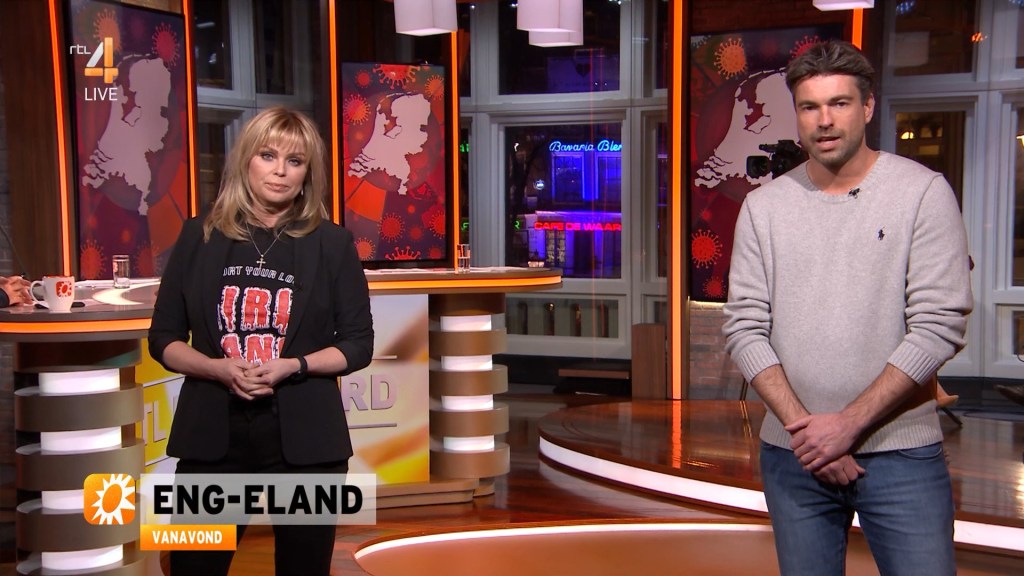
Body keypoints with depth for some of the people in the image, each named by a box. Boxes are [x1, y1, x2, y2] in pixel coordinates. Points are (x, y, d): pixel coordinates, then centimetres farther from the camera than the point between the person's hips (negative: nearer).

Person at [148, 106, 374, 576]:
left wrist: (293, 366, -15)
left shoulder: (332, 243, 1)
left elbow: (358, 344, 1)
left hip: (304, 436, -1)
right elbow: (163, 338, 5)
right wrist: (220, 368, -13)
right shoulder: (200, 237, 4)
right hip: (212, 434, 1)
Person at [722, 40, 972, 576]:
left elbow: (939, 326, -9)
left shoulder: (923, 192, -4)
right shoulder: (763, 206, 4)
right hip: (793, 454, 2)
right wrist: (801, 425, -11)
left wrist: (849, 423, -14)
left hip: (901, 453, -2)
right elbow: (744, 328, 0)